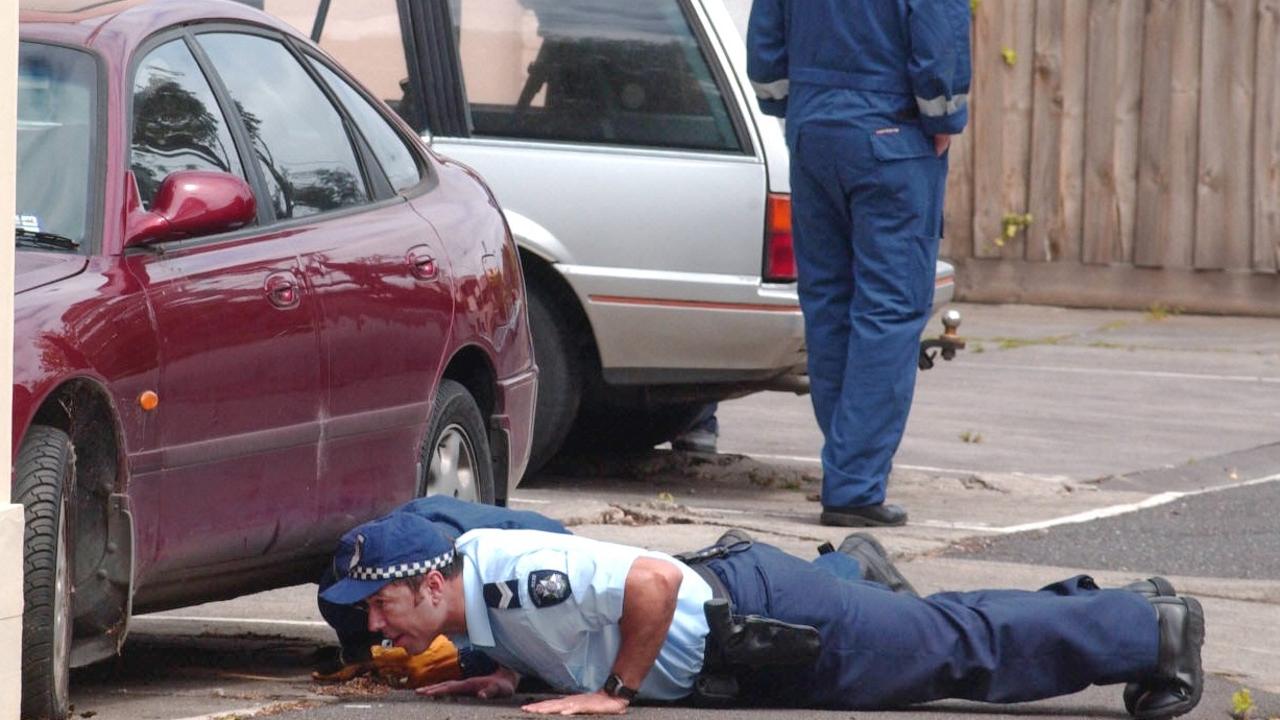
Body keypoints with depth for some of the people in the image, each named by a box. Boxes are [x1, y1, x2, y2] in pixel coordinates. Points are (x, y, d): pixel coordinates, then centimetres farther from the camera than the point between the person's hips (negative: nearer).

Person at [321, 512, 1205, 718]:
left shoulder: (508, 577, -28)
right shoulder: (470, 580, 0)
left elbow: (653, 580, -35)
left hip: (763, 617, -8)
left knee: (964, 648, 4)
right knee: (945, 637, 21)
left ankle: (1149, 627, 16)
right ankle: (1124, 617, 34)